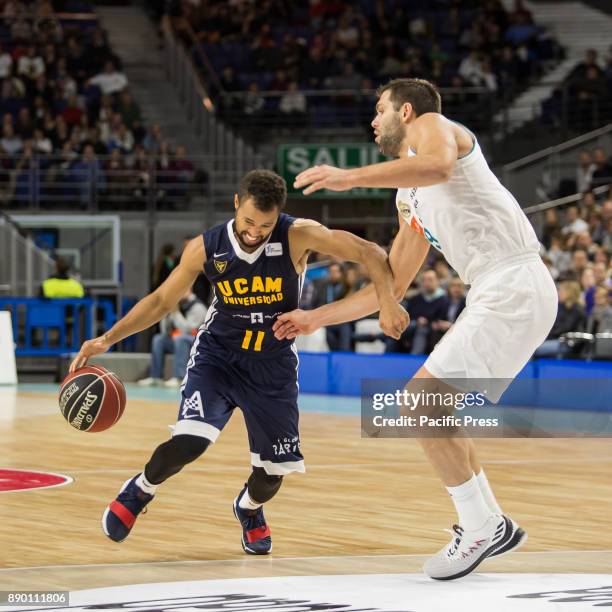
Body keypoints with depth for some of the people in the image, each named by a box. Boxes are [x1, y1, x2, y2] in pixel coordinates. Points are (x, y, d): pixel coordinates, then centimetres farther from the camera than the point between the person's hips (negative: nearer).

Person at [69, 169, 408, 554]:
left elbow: (370, 254, -21)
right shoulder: (206, 249, -15)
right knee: (189, 443, -24)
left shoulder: (298, 237, -21)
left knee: (272, 472, 2)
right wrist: (108, 339, -11)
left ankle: (250, 508, 39)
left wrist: (387, 301, -36)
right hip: (218, 355, -1)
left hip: (273, 363, 1)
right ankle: (140, 491, 8)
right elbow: (161, 300, -3)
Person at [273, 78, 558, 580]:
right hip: (499, 295, 10)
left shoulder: (432, 125, 2)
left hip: (513, 287, -10)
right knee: (433, 408, 17)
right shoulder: (409, 202, 27)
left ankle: (482, 526, -6)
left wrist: (351, 177, -31)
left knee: (422, 399, -13)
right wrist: (316, 318, 30)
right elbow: (389, 288, 31)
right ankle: (491, 525, 22)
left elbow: (438, 166, -26)